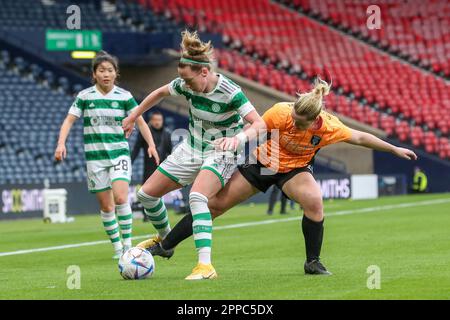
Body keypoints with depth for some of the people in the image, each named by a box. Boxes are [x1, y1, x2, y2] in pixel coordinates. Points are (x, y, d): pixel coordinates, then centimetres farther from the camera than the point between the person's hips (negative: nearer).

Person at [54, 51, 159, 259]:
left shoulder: (124, 96, 1)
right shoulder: (85, 96, 2)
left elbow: (140, 121, 2)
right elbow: (69, 120, 1)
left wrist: (151, 144, -10)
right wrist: (61, 143, -14)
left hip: (119, 152, -1)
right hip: (95, 155, 1)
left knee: (121, 198, -20)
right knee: (106, 205, 2)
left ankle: (128, 244, -9)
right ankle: (117, 247, 16)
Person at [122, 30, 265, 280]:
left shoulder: (230, 93, -27)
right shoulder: (186, 85, -10)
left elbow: (259, 123, -31)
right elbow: (160, 93, 10)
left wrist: (240, 137, -50)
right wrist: (133, 116, 17)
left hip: (220, 155, -7)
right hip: (191, 148, 7)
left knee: (196, 197, -35)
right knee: (146, 194, 8)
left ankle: (205, 265, -40)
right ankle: (164, 238, 37)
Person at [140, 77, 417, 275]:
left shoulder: (329, 127, -26)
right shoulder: (281, 112, -30)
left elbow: (359, 137, -11)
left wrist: (395, 149, -5)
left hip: (296, 168, 0)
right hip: (264, 162, 0)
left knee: (314, 202, -32)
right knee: (216, 203, -3)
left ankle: (313, 262, -12)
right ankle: (166, 246, 10)